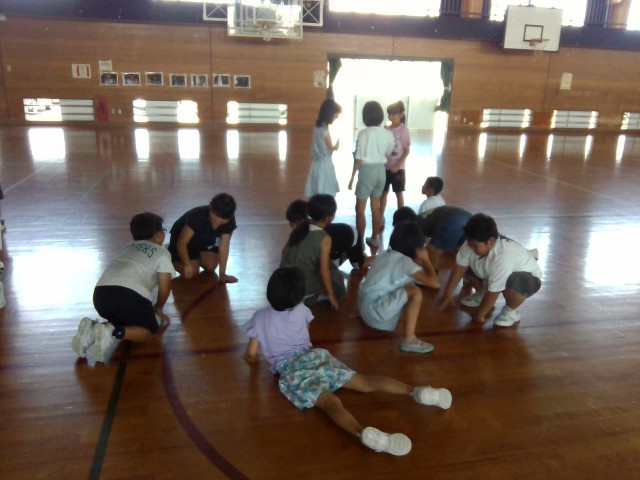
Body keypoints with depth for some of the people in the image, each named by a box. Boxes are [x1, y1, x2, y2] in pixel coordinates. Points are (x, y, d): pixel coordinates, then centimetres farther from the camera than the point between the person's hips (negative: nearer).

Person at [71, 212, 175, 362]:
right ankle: (113, 332, -15)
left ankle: (92, 329, 3)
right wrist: (158, 307, 30)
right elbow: (165, 286, 11)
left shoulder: (128, 247, 34)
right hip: (129, 293, -6)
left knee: (124, 320, 30)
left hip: (101, 292, 6)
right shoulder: (162, 252, 16)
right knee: (150, 329, 12)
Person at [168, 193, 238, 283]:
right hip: (184, 238, -4)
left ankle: (198, 258, 20)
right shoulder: (197, 216, -39)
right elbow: (182, 242, -36)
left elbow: (224, 246, -25)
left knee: (211, 267, -11)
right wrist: (187, 264, -48)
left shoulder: (230, 220, -28)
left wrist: (222, 274, -25)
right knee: (190, 273, -15)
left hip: (206, 240, 4)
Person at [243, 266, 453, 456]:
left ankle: (363, 433, -60)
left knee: (330, 402, -30)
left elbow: (251, 356, 16)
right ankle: (416, 391, -26)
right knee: (367, 382, -3)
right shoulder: (301, 310, 19)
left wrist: (249, 356, 40)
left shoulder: (259, 317, 11)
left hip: (290, 370, -3)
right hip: (315, 357, 4)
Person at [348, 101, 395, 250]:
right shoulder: (388, 134, 0)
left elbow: (358, 158, -13)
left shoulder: (364, 133, -15)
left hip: (367, 171, -5)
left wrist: (352, 177, -5)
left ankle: (360, 242, 6)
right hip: (381, 171, 6)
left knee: (360, 209, 4)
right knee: (376, 207, 18)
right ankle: (374, 239, 28)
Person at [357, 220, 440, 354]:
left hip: (363, 303, 9)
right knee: (415, 293, -15)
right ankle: (409, 340, -15)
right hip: (374, 309, -9)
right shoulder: (406, 262, -13)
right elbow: (434, 283, -17)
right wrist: (425, 260, -3)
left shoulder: (387, 254, 7)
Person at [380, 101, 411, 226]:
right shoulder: (386, 129, 3)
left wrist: (397, 166, -15)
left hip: (397, 168, -4)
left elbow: (407, 151, -9)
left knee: (399, 193, 7)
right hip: (385, 167, 4)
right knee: (383, 192, 10)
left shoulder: (404, 130, -9)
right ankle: (381, 218, 20)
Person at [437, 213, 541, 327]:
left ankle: (510, 311, -7)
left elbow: (494, 291, -35)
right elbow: (460, 267, -11)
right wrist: (448, 293, -11)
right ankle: (482, 293, 21)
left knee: (514, 283, -39)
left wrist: (479, 314, -24)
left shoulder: (503, 258, -42)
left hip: (527, 278, -7)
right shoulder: (472, 244, -24)